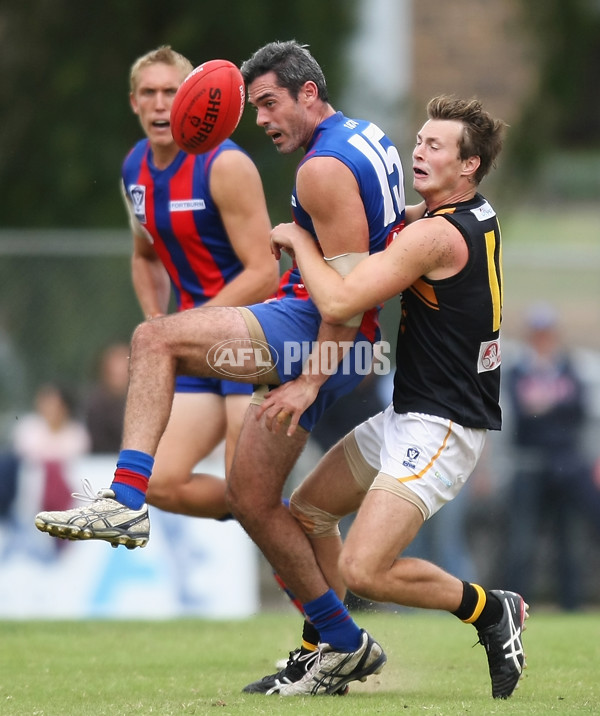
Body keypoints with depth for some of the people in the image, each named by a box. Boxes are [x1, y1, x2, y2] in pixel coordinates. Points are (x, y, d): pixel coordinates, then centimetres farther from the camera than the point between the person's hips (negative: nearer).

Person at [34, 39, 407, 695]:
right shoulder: (368, 140, 17)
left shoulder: (324, 168, -14)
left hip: (314, 330, -10)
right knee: (249, 497, 12)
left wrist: (310, 381, -22)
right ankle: (345, 647, 16)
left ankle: (125, 499, -31)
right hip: (324, 340, 10)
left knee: (154, 339, -21)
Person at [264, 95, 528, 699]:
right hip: (407, 417, 10)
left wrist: (298, 239, -9)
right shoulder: (477, 219, 9)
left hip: (440, 428, -10)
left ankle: (494, 611, 1)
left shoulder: (436, 236, -21)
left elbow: (337, 302, -26)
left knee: (362, 571, -17)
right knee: (306, 511, 17)